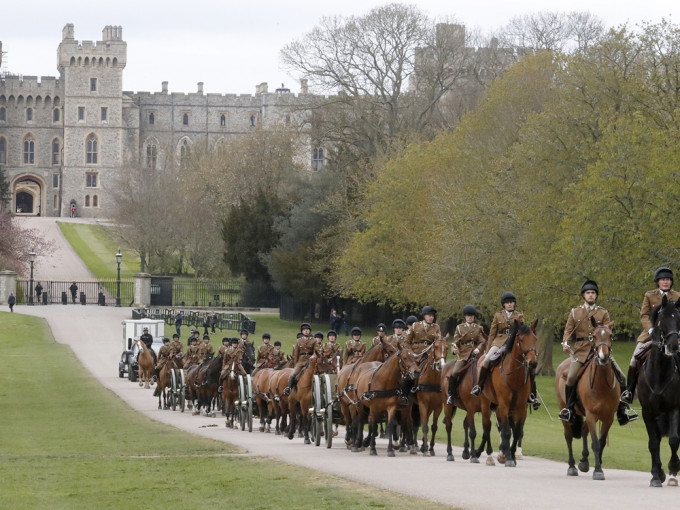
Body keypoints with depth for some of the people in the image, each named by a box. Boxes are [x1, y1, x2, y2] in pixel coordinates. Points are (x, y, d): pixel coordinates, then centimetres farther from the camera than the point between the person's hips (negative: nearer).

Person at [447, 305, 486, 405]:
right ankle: (450, 394, -8)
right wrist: (454, 349, -15)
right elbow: (455, 341, 8)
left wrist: (478, 349, -16)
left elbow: (483, 341, 5)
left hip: (475, 353, 1)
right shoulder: (459, 327, 11)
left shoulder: (479, 328, 13)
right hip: (463, 354, -1)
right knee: (454, 372, -21)